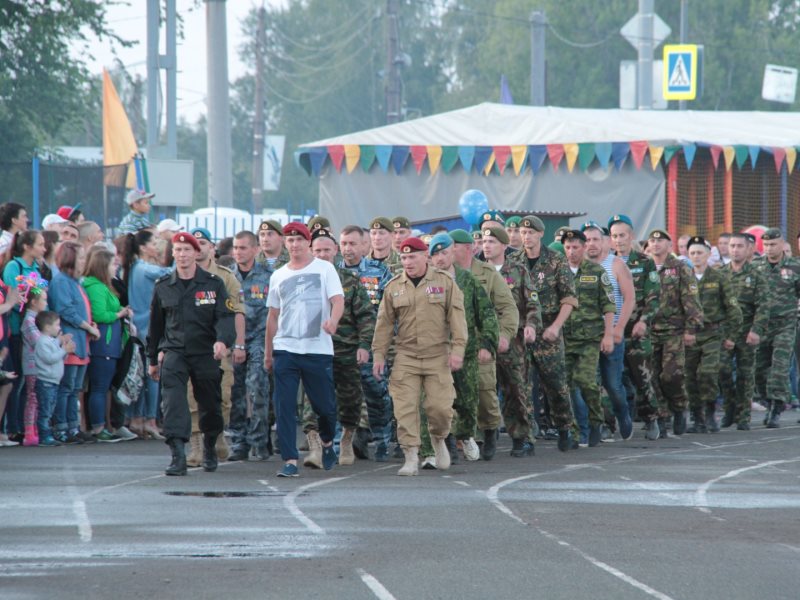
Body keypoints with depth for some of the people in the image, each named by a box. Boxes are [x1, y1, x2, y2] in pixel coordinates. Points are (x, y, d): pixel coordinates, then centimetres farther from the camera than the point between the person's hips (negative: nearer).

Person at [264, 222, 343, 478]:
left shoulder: (324, 269, 4)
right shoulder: (278, 276, 14)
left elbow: (338, 300, -7)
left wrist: (333, 320, -30)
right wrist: (268, 353, 18)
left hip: (318, 349, -2)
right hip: (285, 349, 2)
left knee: (324, 404, 5)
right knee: (284, 407, -7)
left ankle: (327, 442, 35)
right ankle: (290, 461, -6)